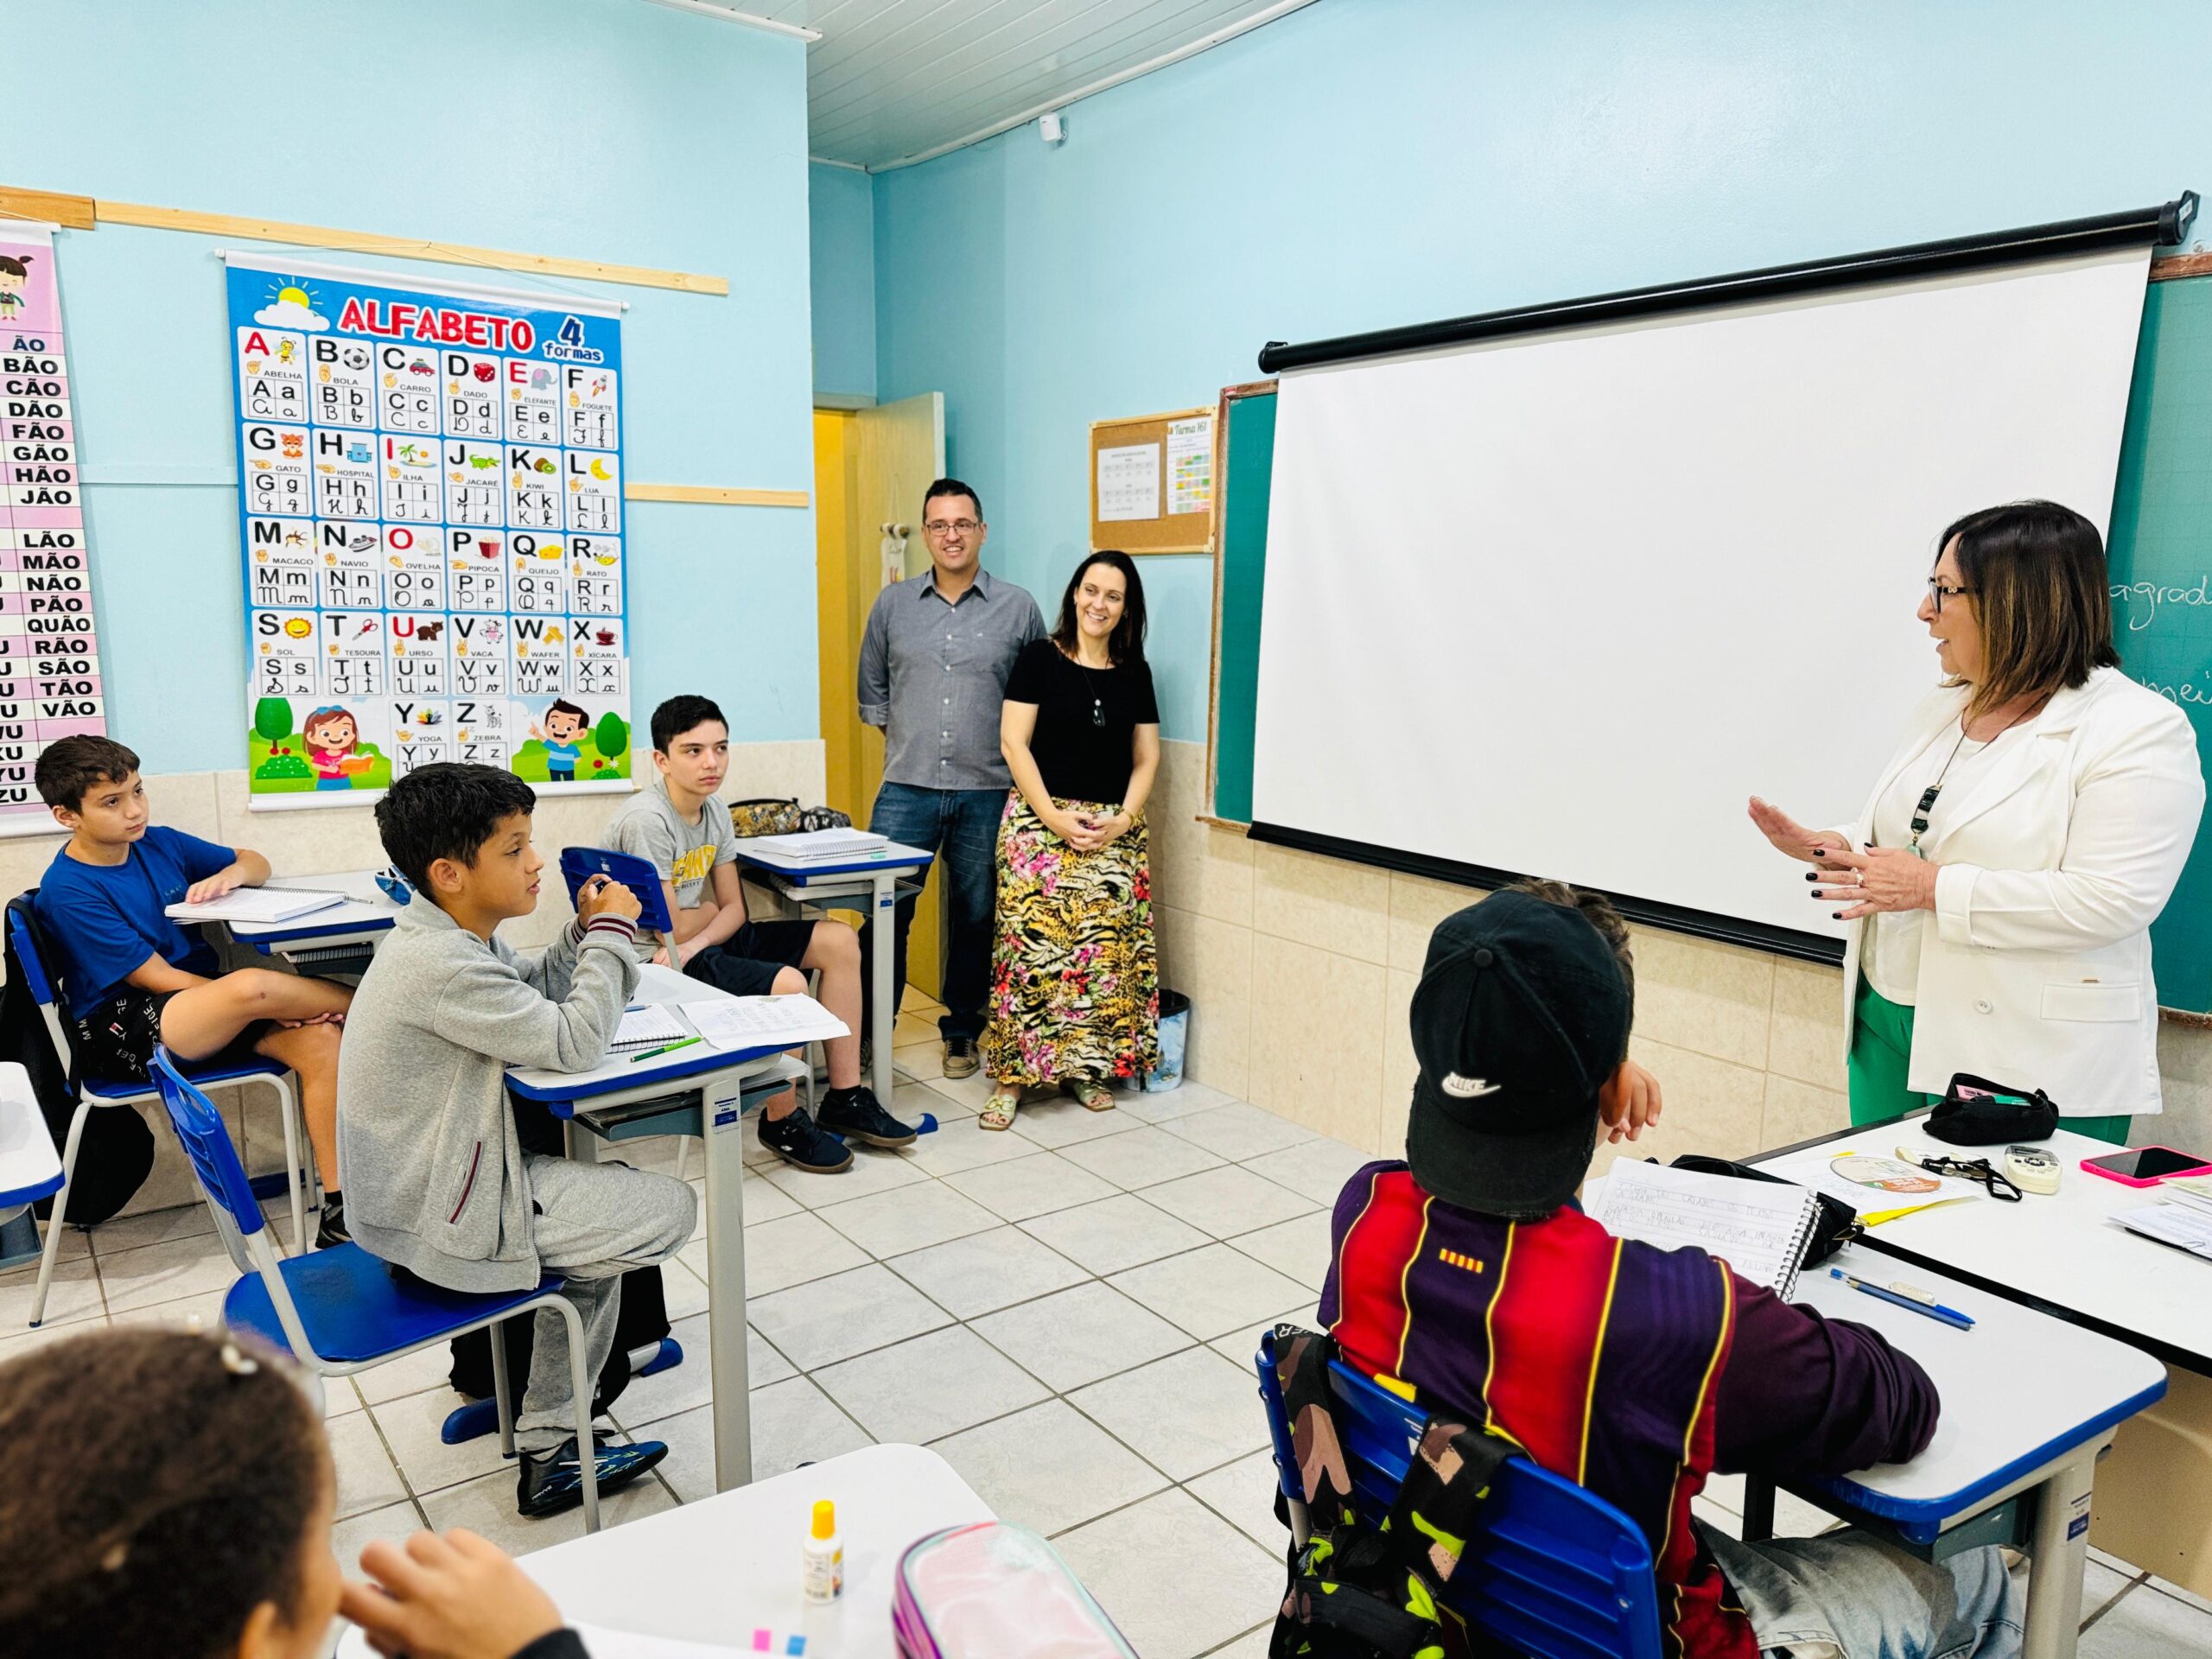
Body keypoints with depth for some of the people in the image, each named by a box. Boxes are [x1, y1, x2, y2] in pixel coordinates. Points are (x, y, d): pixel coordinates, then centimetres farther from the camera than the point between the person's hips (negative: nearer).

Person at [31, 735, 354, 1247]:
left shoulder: (159, 843, 6)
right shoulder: (66, 892, -12)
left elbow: (256, 864, 19)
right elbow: (157, 978, -16)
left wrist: (228, 875, -8)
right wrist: (273, 1003, -19)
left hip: (205, 1005, 7)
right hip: (124, 1034, -7)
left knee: (319, 1042, -20)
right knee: (253, 985, -36)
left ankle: (338, 1211, -19)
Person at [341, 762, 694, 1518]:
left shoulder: (442, 935, 5)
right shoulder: (438, 966, -27)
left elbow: (530, 991, 18)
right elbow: (574, 1043, -25)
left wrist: (584, 932, 0)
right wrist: (612, 934, -13)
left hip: (422, 1188, 10)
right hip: (443, 1219, -10)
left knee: (605, 1187, 22)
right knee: (670, 1208, -2)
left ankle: (549, 1445, 24)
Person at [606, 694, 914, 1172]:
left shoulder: (716, 810, 5)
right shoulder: (647, 820, -22)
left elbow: (734, 908, 5)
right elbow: (671, 928, -20)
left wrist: (692, 945, -16)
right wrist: (710, 909, 2)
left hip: (706, 939, 9)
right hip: (658, 958, -9)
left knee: (839, 941, 2)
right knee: (787, 983, -29)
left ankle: (845, 1098, 6)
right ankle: (782, 1122, -5)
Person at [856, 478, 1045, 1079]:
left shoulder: (1018, 608, 3)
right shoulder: (893, 604, 8)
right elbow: (873, 689, 18)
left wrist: (1013, 752, 5)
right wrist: (907, 741, 12)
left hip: (987, 792, 0)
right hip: (906, 788, 1)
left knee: (975, 918, 9)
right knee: (885, 913, -1)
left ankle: (962, 1033, 24)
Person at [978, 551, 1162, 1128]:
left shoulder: (1135, 672, 10)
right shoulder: (1040, 658, 0)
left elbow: (1146, 757, 11)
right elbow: (1013, 742, -5)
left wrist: (1124, 819, -5)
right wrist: (1054, 817, -12)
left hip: (1114, 831, 4)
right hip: (1039, 821, -3)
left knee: (1106, 949, 2)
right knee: (1030, 944, -8)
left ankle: (1086, 1068, 16)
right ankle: (1012, 1073, 2)